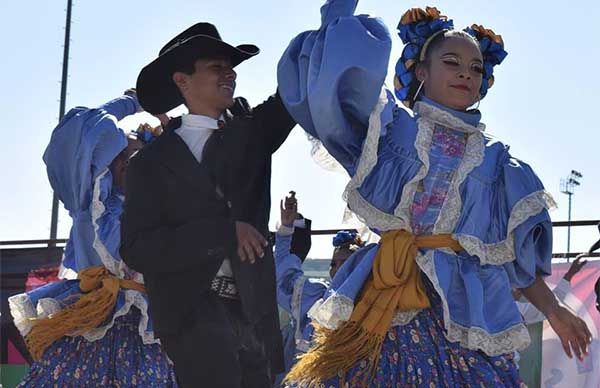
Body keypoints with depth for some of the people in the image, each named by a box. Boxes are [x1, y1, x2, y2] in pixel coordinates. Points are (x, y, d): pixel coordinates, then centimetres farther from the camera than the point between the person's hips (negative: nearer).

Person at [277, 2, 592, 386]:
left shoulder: (495, 159, 16)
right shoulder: (390, 125, 11)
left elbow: (516, 252, 16)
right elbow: (345, 66, -4)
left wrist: (553, 311, 11)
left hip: (466, 311, 2)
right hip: (386, 304, -1)